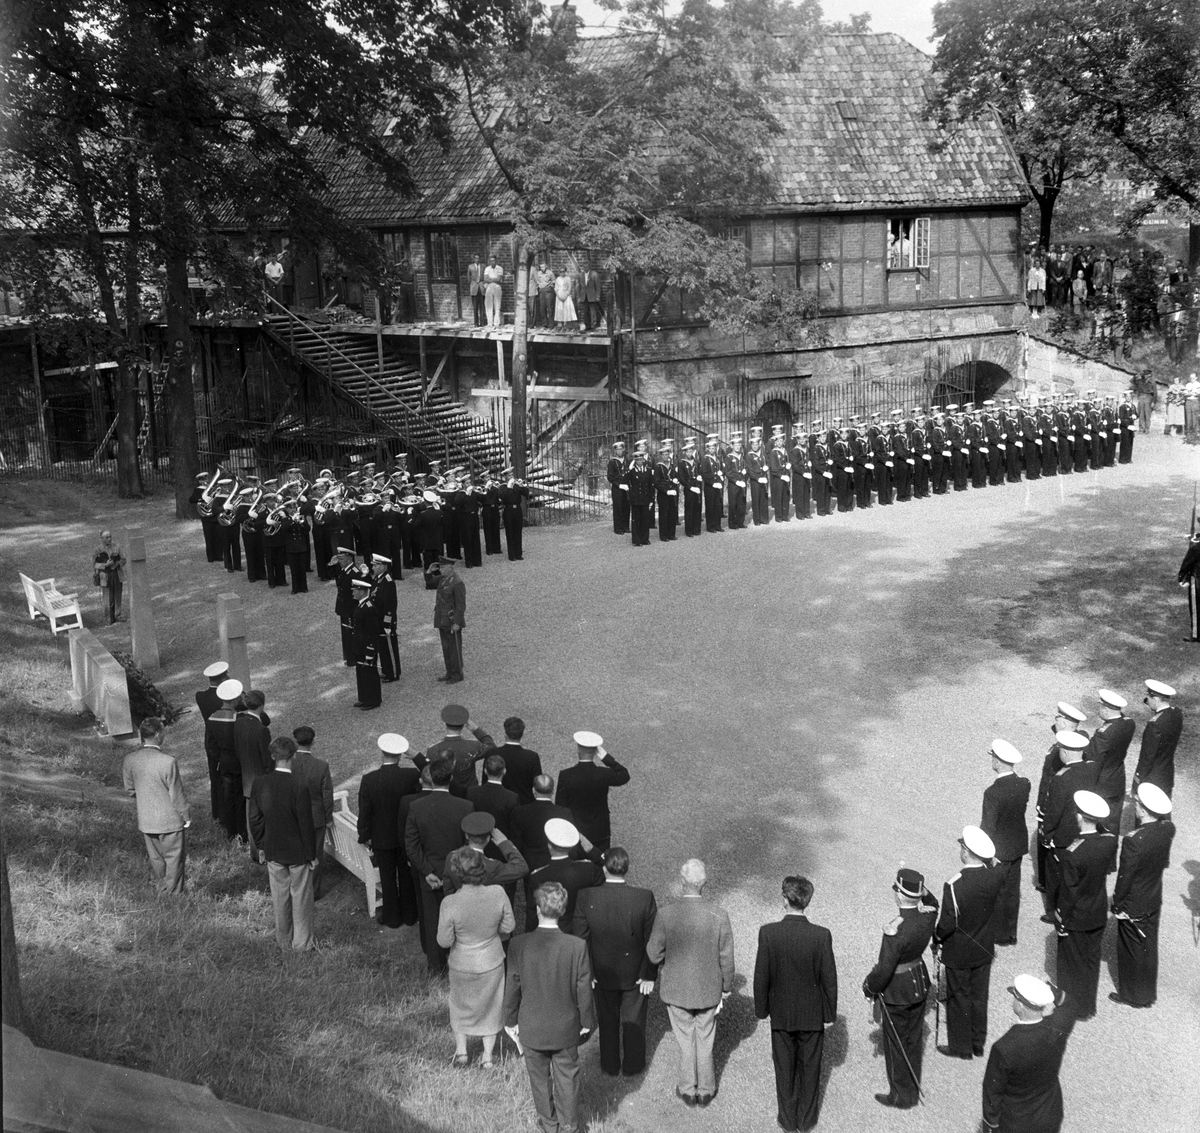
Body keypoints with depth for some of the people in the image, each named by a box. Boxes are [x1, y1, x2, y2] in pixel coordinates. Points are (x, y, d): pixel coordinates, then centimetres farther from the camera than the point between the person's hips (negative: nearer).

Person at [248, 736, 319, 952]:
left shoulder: (260, 783, -12)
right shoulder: (299, 788, -25)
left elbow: (255, 819, -1)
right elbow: (306, 826, -18)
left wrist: (260, 847, 13)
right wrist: (312, 855, -5)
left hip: (273, 851, 4)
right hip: (298, 852, -4)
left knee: (279, 895, 20)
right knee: (301, 897, 13)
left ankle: (283, 938, 35)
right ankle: (301, 942, 25)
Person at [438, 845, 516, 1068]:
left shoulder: (450, 904, -31)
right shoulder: (498, 894, -25)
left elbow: (444, 941, -20)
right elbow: (509, 927, -9)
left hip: (462, 966, -1)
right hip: (492, 962, 2)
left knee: (461, 1005, 28)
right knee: (490, 1006, 25)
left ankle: (461, 1051, 38)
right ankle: (488, 1056, 37)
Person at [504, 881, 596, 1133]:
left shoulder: (518, 945, -20)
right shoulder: (577, 946, -22)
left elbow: (512, 988, -9)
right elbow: (584, 990, -12)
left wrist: (511, 1021, 7)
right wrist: (587, 1022, 5)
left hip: (532, 1028, 1)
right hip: (566, 1028, 0)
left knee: (539, 1077, 22)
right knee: (567, 1078, 20)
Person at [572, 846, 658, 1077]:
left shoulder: (586, 897, -24)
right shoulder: (645, 898, -26)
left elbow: (580, 939, -13)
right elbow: (651, 941, -16)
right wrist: (649, 975, -3)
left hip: (602, 973, 1)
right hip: (635, 972, 0)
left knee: (607, 1021, 24)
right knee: (633, 1021, 24)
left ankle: (610, 1066, 42)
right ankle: (632, 1066, 41)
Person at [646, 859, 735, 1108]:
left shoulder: (665, 915, -24)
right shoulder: (719, 916, -21)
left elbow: (654, 955, -12)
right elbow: (726, 959, -10)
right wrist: (726, 989, 6)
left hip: (677, 990, -1)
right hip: (709, 989, 1)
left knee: (685, 1040, 21)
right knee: (705, 1040, 22)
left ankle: (688, 1090, 36)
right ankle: (706, 1090, 38)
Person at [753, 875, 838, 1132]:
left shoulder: (768, 933, -20)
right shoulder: (822, 936, -20)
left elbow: (761, 976, -11)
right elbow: (829, 979, -11)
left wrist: (762, 1009, 4)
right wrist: (829, 1013, 4)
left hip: (781, 1014, 0)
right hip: (812, 1014, 0)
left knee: (784, 1068, 18)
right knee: (809, 1067, 19)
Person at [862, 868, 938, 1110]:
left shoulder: (895, 930, -33)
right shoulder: (928, 915, -14)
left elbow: (884, 969, -25)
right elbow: (931, 901, 14)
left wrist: (869, 987, -8)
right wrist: (917, 885, 3)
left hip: (897, 992, -7)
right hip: (920, 984, 7)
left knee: (896, 1045, 13)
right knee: (914, 1040, 23)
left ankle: (901, 1096, 29)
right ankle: (913, 1090, 39)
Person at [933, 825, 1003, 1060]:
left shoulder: (954, 886, -31)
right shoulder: (995, 877, -17)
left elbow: (947, 924, -23)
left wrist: (936, 936, -2)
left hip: (958, 954, -5)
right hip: (984, 951, 5)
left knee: (959, 999, 15)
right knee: (979, 997, 21)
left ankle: (961, 1047, 30)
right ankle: (978, 1044, 37)